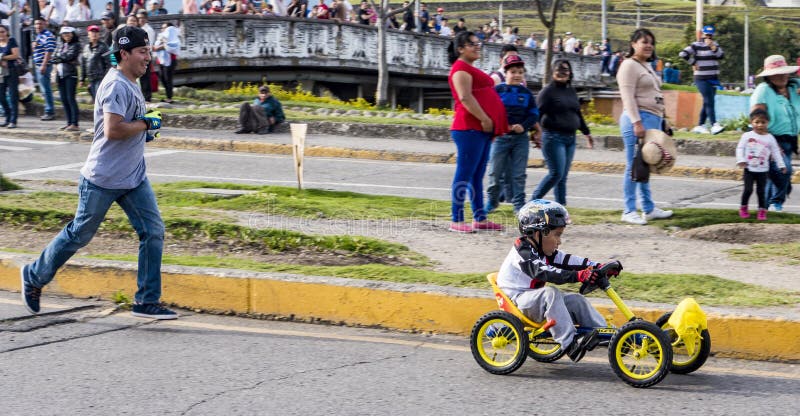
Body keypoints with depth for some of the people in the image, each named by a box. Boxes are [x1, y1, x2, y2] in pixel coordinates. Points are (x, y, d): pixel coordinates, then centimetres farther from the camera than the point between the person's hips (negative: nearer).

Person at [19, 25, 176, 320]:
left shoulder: (130, 84, 12)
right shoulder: (116, 85, -19)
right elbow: (112, 130, -30)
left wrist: (143, 128, 10)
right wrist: (146, 123, -18)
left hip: (134, 178, 9)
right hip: (103, 180, -9)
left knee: (153, 232, -2)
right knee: (79, 235, 5)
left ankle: (146, 302, 3)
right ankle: (34, 276, 26)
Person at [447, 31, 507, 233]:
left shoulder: (471, 69, 24)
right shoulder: (461, 68, -8)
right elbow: (465, 98, -19)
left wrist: (491, 124, 19)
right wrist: (484, 119, -19)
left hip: (482, 129, 10)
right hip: (470, 128, -10)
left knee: (477, 176, 11)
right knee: (465, 174, -9)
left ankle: (480, 218, 15)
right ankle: (456, 221, -8)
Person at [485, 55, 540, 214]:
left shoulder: (527, 93, 6)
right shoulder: (497, 90, -2)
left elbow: (534, 114, 6)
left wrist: (524, 126, -11)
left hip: (521, 137, 2)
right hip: (501, 136, -2)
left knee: (518, 174, 4)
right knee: (495, 171, 3)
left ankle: (519, 204, 9)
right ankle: (492, 200, 19)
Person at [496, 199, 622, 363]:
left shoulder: (543, 252, 9)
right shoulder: (523, 254, -21)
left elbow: (566, 262, 1)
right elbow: (545, 273, -36)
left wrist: (599, 268, -10)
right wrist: (578, 276, -45)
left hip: (534, 298, 9)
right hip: (517, 299, -9)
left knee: (576, 300, -4)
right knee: (550, 293, -34)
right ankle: (570, 343, -37)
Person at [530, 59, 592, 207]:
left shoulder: (571, 91, 17)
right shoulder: (548, 90, -5)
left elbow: (578, 114, 28)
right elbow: (538, 112, -15)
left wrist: (587, 133, 34)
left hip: (570, 138, 7)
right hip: (553, 137, -7)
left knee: (563, 176, 7)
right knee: (556, 173, -12)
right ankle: (533, 201, 0)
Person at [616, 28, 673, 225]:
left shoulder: (647, 66, 21)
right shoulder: (629, 65, -7)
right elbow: (628, 97, -15)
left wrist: (661, 120, 22)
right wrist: (637, 123, -22)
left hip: (653, 120, 9)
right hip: (638, 120, -9)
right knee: (634, 167, -7)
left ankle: (649, 209, 19)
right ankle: (629, 211, -4)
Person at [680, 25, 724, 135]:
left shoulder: (715, 45, 13)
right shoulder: (696, 45, -5)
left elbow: (721, 55, -2)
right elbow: (683, 54, -15)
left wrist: (713, 47, -13)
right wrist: (693, 64, -10)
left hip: (713, 79, 7)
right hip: (702, 79, -7)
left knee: (707, 103, 9)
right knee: (709, 102, -15)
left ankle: (700, 126, 17)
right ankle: (714, 125, -21)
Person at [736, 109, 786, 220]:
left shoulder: (770, 138, 2)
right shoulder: (747, 136, -3)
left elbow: (776, 152, 6)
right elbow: (740, 148, -3)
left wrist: (781, 165, 3)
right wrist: (741, 160, -16)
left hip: (762, 170, 1)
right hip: (749, 169, -1)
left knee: (761, 191, 3)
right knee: (748, 189, -3)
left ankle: (762, 210, 10)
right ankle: (743, 208, 15)